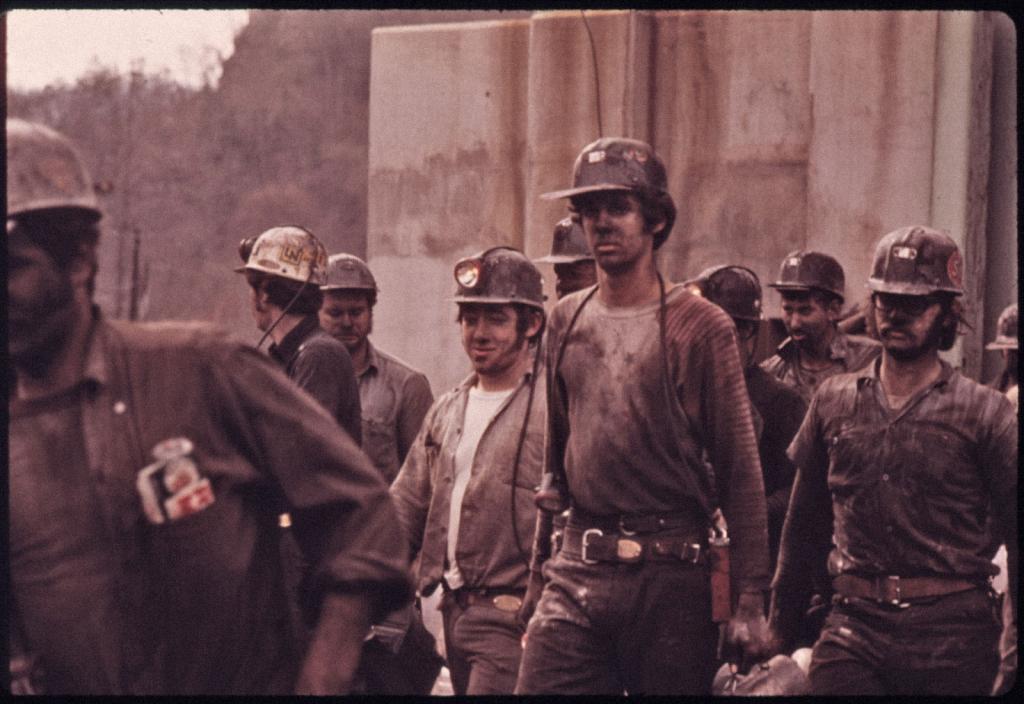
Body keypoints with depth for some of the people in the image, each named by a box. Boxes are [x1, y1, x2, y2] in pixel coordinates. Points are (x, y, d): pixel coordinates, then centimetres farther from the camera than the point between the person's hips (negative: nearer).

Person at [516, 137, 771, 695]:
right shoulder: (566, 321, 11)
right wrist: (537, 573, 18)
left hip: (671, 575, -4)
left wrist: (750, 600, -9)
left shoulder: (701, 327, -4)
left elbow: (740, 470, -5)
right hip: (578, 571, 4)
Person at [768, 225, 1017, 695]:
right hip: (855, 627, 2)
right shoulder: (834, 402, 11)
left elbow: (1016, 534, 2)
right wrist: (778, 624, 19)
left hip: (952, 638, -2)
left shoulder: (984, 413, 2)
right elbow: (806, 521, 19)